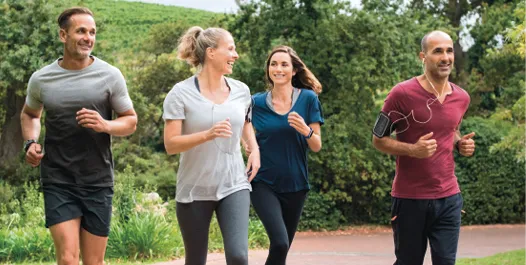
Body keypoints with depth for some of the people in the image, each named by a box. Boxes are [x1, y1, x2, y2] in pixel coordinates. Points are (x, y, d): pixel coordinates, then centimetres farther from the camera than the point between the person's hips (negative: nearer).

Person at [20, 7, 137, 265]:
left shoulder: (110, 76, -1)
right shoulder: (41, 79, 3)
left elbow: (130, 121, 5)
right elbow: (29, 114, 22)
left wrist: (105, 125, -16)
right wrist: (30, 143, 2)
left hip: (98, 183, 0)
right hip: (58, 182, 0)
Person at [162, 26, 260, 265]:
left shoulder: (241, 91, 3)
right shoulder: (181, 93, -10)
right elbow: (170, 145, -14)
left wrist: (255, 150, 6)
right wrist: (208, 134, -27)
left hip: (234, 186, 2)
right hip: (194, 190, -2)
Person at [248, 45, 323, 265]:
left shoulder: (308, 99, -2)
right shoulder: (257, 102, 0)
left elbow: (316, 147, -1)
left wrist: (306, 131, -21)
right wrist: (249, 147, -8)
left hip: (295, 185, 2)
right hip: (264, 183, -1)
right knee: (280, 244, -21)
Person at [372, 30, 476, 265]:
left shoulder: (462, 98, 5)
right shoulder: (402, 93, -12)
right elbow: (378, 140, -6)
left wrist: (461, 144, 2)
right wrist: (413, 150, -22)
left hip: (449, 197, 4)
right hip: (410, 198, -4)